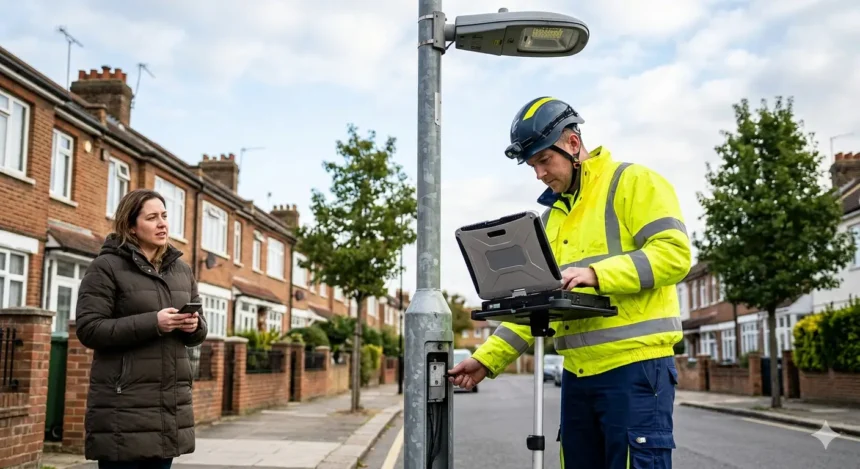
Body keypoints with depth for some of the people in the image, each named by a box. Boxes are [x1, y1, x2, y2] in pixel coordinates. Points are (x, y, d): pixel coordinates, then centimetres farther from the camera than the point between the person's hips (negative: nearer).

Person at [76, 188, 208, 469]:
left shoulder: (181, 269, 14)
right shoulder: (106, 267, -4)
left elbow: (200, 332, 18)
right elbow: (89, 329, -12)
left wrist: (194, 326, -7)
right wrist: (153, 323, -21)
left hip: (171, 404, 6)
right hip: (124, 404, -6)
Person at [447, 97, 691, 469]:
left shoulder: (632, 181, -1)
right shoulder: (553, 214, 19)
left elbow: (674, 253, -13)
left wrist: (596, 273, -23)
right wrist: (488, 358, 8)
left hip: (635, 364, -7)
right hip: (578, 371, 7)